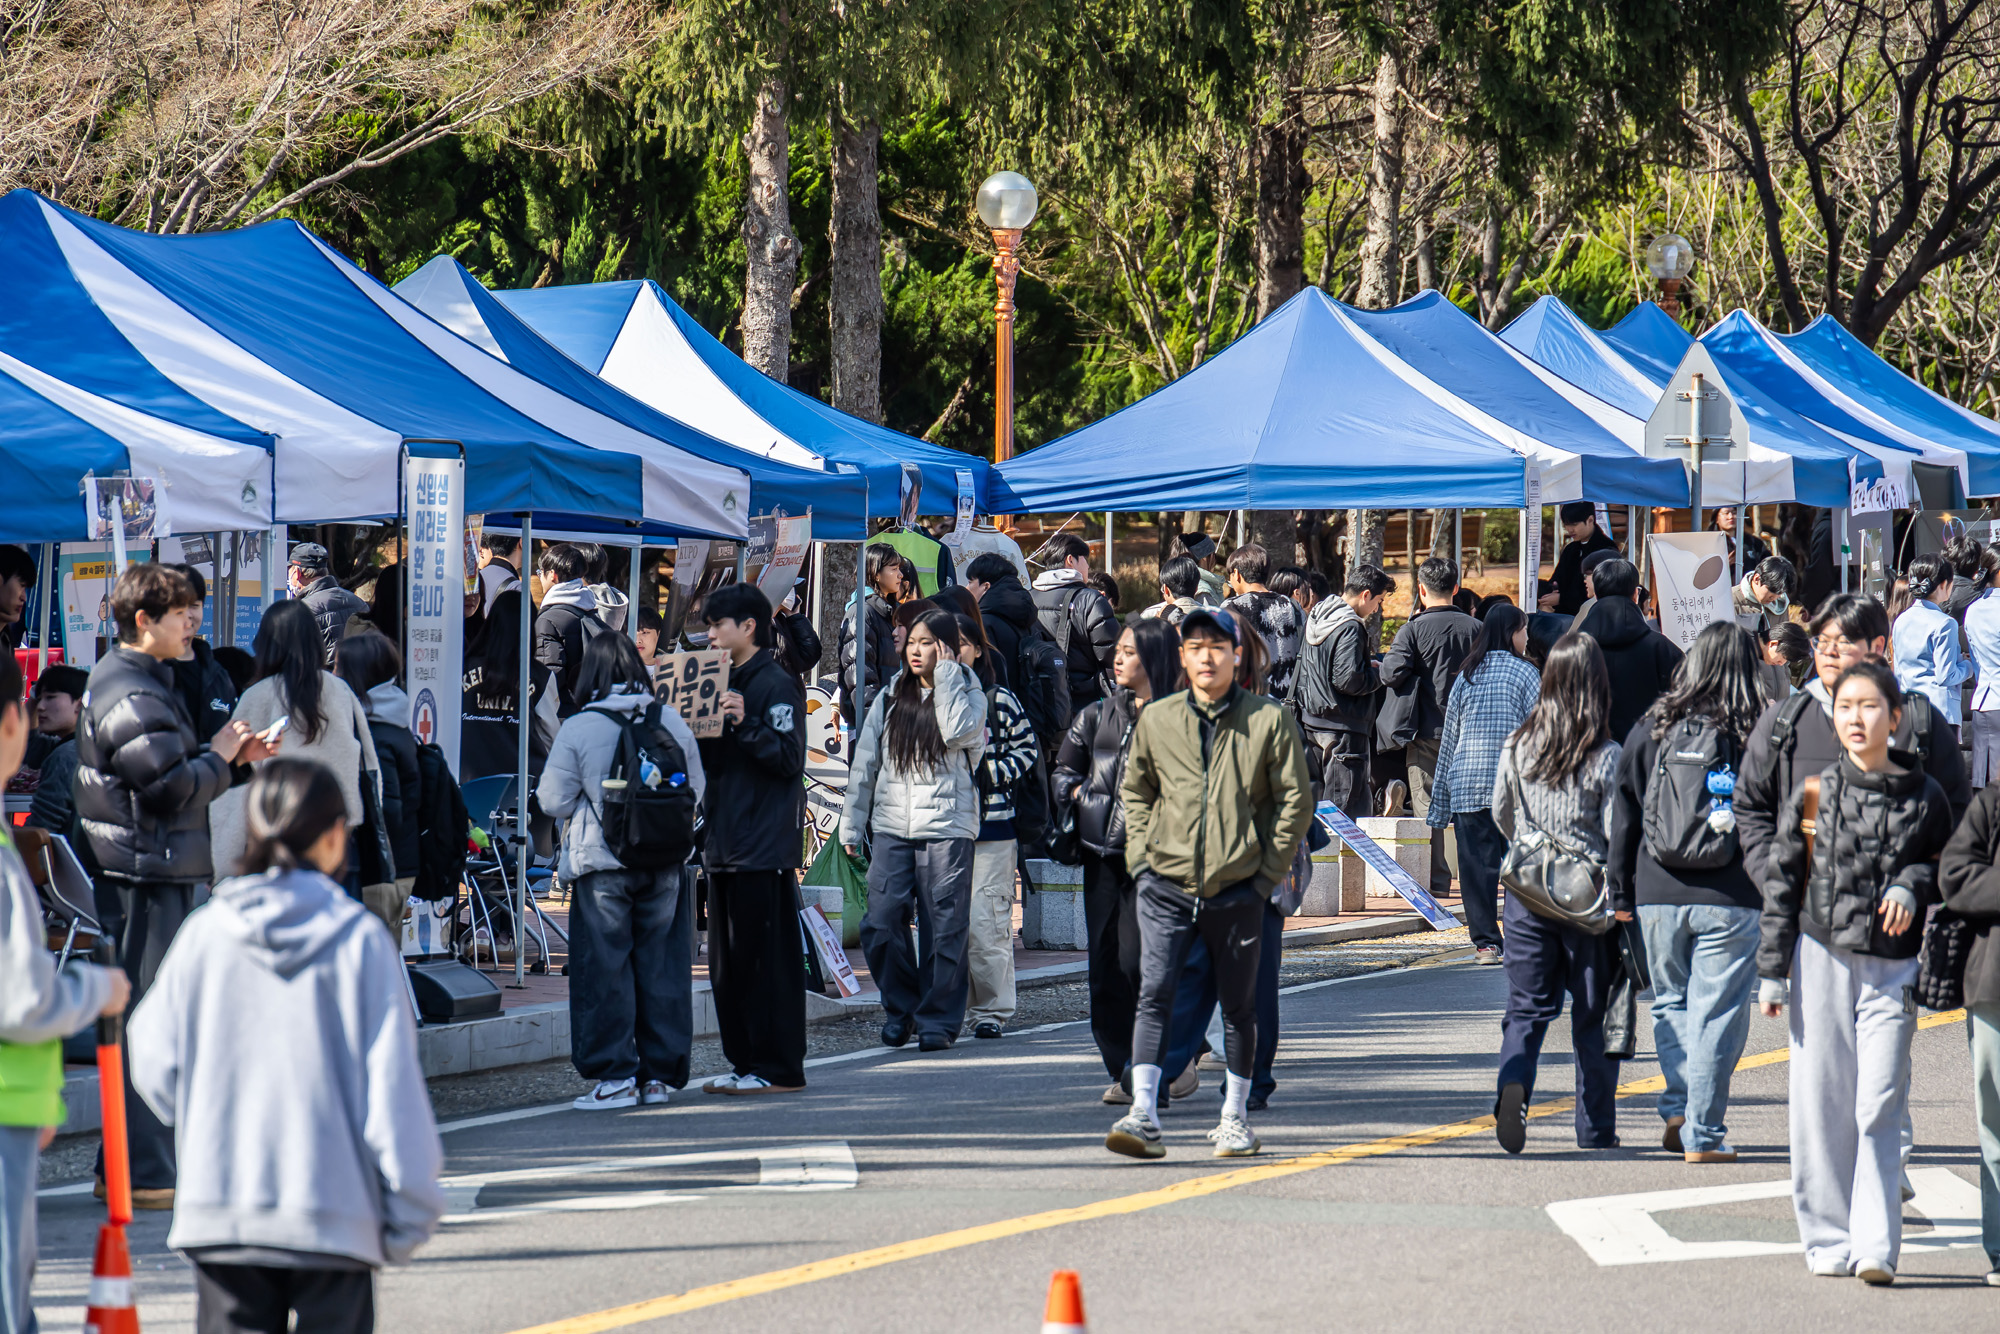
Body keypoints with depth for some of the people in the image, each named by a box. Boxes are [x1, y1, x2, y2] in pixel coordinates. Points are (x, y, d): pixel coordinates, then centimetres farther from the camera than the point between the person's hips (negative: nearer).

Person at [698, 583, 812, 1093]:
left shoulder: (777, 685, -8)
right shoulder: (727, 682, 19)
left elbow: (789, 758, -16)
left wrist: (746, 725, -26)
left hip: (765, 844, -9)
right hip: (726, 841, 9)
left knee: (767, 957, -7)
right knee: (729, 960, 10)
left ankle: (778, 1067, -5)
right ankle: (744, 1062, 15)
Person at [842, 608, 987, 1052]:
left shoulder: (967, 693, 6)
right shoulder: (889, 698, 14)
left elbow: (959, 732, -17)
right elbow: (865, 761, 16)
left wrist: (945, 678, -8)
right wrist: (851, 824, 12)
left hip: (946, 827, -3)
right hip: (891, 827, 3)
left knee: (943, 928, -2)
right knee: (881, 924, -5)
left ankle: (938, 1019, 8)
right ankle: (900, 1009, 12)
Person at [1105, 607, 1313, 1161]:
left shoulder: (1268, 720, -2)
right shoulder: (1156, 720, 4)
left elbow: (1295, 799, 3)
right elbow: (1135, 790, 18)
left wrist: (1269, 871, -1)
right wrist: (1142, 855, 6)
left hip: (1237, 889, -1)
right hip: (1166, 886, 1)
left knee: (1239, 1005, 10)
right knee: (1154, 994, -13)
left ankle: (1234, 1116, 23)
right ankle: (1143, 1115, -18)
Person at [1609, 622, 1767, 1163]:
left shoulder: (1651, 730, 3)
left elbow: (1622, 816, 8)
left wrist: (1621, 893, 15)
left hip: (1659, 895, 2)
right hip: (1731, 899, -2)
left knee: (1671, 1003, 19)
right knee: (1716, 1012, 3)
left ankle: (1678, 1108, 7)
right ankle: (1703, 1134, 3)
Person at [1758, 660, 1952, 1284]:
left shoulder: (1922, 796, 3)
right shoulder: (1812, 793, 4)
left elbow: (1945, 866, 15)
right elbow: (1781, 881, 6)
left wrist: (1912, 886, -8)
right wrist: (1772, 969, 2)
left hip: (1893, 967, -1)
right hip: (1822, 957, 1)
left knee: (1880, 1106, -8)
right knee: (1821, 1106, 3)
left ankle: (1876, 1246, -7)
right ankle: (1829, 1239, 13)